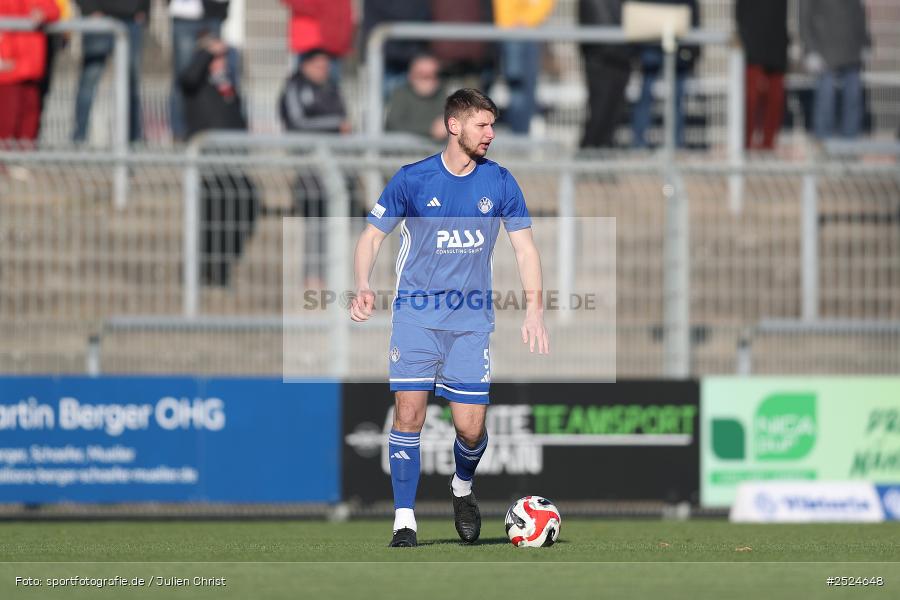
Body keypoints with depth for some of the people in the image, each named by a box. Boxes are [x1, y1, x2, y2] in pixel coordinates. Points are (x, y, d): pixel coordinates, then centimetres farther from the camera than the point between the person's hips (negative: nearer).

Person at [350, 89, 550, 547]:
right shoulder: (412, 180, -4)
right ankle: (404, 520, -4)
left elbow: (524, 247, 7)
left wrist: (534, 311, -3)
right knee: (409, 414, -12)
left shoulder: (499, 182, 2)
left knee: (471, 429, -4)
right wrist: (363, 287, -15)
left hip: (471, 320, 1)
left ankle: (463, 489, 29)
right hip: (416, 315, -1)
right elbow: (372, 235, 3)